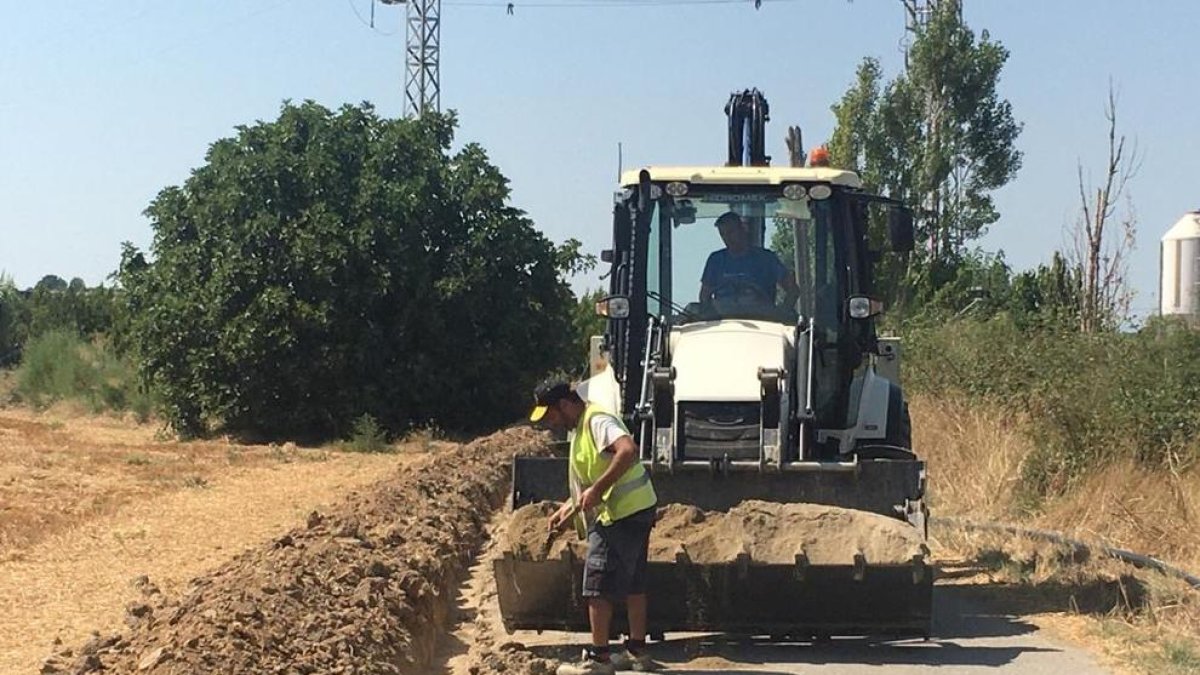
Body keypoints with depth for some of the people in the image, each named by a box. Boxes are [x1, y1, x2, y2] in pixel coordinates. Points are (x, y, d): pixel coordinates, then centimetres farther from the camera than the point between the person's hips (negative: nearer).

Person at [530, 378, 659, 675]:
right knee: (632, 583, 17)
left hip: (622, 513, -11)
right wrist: (569, 508, 15)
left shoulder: (597, 422, -16)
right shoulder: (581, 427, 16)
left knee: (597, 586, -5)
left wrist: (597, 490, -31)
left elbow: (628, 450, -33)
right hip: (636, 509, 11)